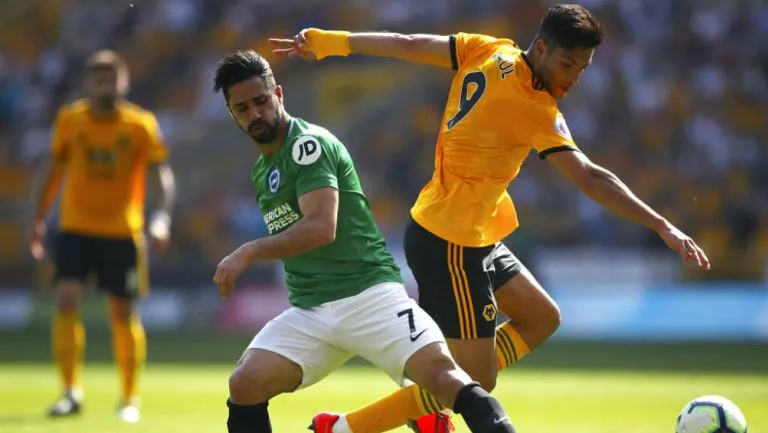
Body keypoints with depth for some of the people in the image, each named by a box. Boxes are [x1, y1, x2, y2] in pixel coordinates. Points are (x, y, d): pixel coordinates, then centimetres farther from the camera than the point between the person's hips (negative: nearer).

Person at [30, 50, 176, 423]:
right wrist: (39, 219, 9)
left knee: (124, 314, 4)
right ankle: (71, 392, -9)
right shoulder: (69, 120, 1)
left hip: (123, 232, -1)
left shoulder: (141, 125, -6)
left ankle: (130, 399, 19)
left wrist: (162, 216, -28)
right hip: (75, 228, 1)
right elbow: (53, 168, 12)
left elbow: (161, 173, -12)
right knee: (66, 301, -16)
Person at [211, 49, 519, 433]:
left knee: (442, 372, -26)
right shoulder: (261, 170, 18)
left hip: (367, 295, -7)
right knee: (244, 385, -12)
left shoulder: (308, 145, -8)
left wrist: (250, 252, -23)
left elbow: (320, 228, -22)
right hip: (309, 312, 7)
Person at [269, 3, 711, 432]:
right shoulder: (535, 110, -22)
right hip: (451, 244, -10)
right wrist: (663, 227, -26)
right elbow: (591, 179, -27)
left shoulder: (489, 52, -1)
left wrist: (325, 42, 13)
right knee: (476, 382, -5)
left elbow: (406, 45, 4)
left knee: (541, 318, 18)